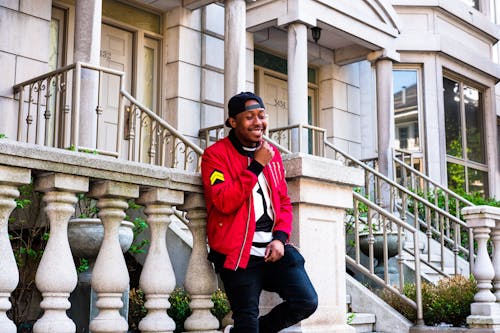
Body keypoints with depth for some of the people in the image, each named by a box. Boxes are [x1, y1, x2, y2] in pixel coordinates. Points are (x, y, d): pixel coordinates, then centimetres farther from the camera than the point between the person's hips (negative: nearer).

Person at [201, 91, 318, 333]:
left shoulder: (272, 153, 13)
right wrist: (257, 166, -17)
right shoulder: (215, 155, -5)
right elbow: (224, 202, -19)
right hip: (238, 254, -5)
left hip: (274, 248, 5)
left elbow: (284, 202, 16)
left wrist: (280, 238, 0)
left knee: (306, 302, -4)